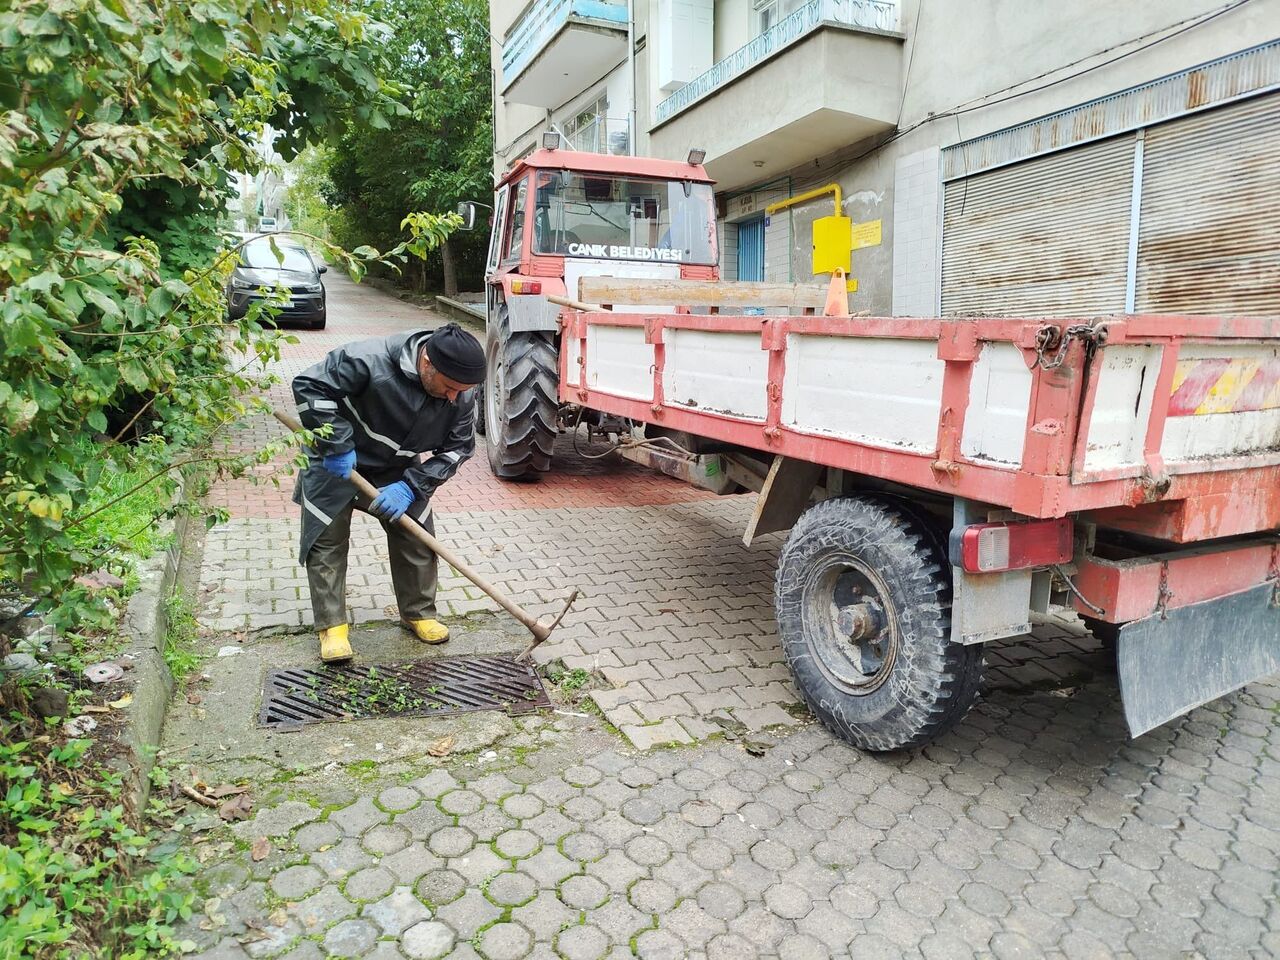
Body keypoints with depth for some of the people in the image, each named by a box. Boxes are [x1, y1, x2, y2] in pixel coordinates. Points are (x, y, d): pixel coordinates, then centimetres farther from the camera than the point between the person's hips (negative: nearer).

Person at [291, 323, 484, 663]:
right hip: (337, 464, -3)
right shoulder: (370, 361, -36)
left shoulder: (463, 393, -21)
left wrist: (411, 486, -21)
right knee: (327, 541, -2)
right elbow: (309, 385, -29)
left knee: (417, 539, 1)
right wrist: (337, 447, -29)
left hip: (399, 471, 3)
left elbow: (458, 447, -12)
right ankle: (332, 625, 10)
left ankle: (419, 613, 20)